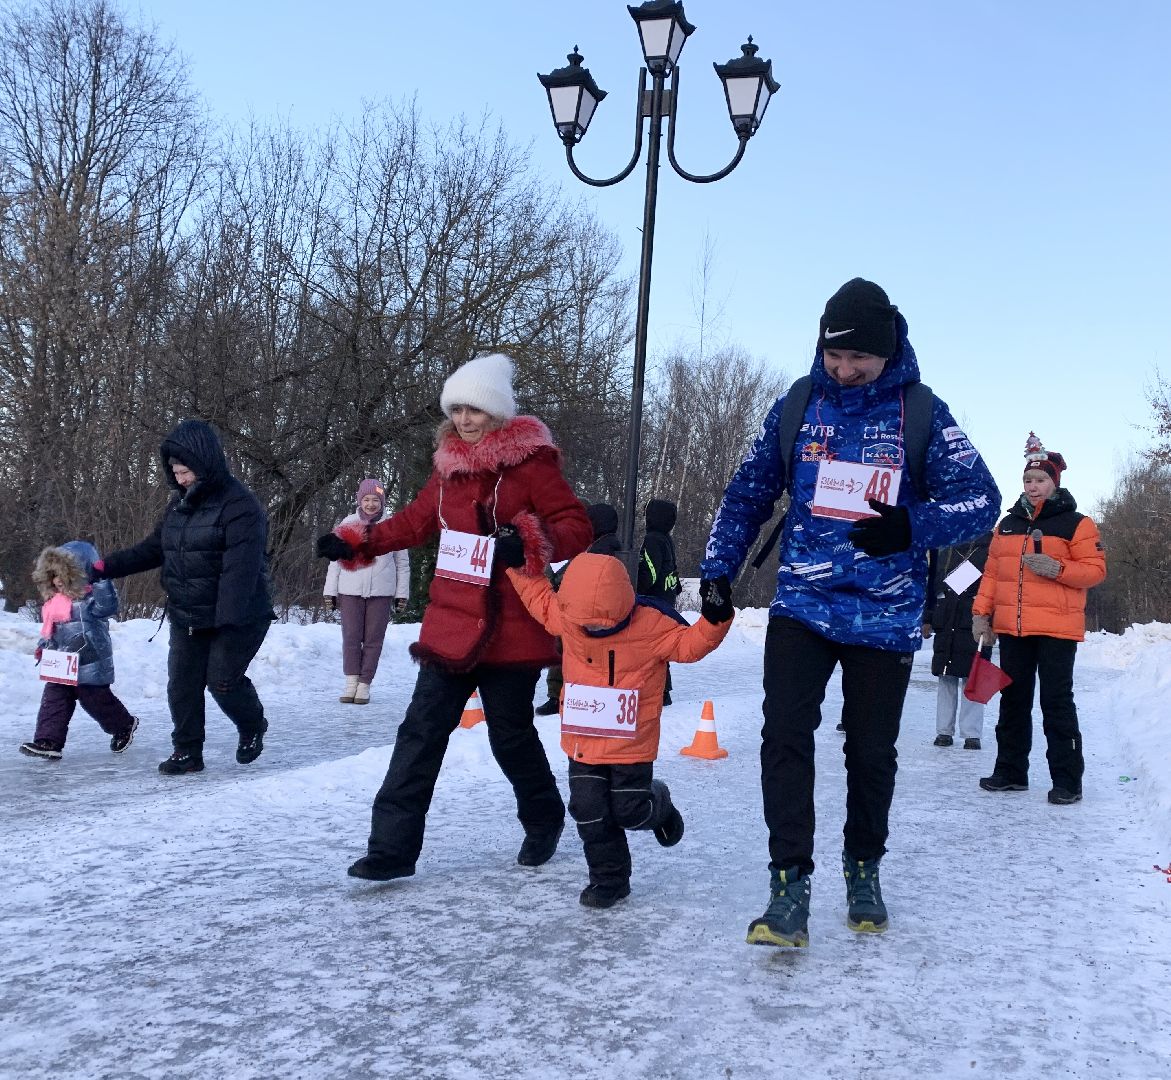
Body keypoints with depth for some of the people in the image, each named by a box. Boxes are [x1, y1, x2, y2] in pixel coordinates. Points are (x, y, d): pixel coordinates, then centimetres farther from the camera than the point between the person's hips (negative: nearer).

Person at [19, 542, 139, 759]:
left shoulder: (90, 598, -14)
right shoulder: (55, 602, 11)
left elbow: (107, 607, -35)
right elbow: (50, 629, 22)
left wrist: (101, 580, -38)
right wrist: (43, 646, 9)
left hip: (89, 665, -8)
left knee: (96, 699, 6)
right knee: (53, 700, 1)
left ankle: (125, 726, 28)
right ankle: (48, 741, 1)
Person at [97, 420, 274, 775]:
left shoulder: (240, 506, -19)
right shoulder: (180, 502, 7)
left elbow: (240, 569, -26)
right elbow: (153, 549, 15)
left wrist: (228, 620, -32)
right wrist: (106, 567, 5)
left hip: (237, 618, -7)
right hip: (186, 616, 7)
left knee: (222, 681, -5)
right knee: (182, 683, 6)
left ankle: (253, 727, 24)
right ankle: (187, 751, 18)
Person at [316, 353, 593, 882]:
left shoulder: (531, 462, -7)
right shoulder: (450, 466, 10)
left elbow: (576, 526, -12)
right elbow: (416, 520, 21)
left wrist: (529, 543, -29)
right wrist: (356, 542, 12)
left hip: (511, 632, -5)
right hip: (450, 625, 5)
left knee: (511, 735, 9)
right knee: (421, 732, 0)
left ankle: (544, 820, 36)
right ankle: (393, 846, 5)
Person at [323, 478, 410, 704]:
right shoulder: (348, 524, 6)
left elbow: (402, 563, 9)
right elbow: (336, 559, 9)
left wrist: (402, 593, 5)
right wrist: (330, 591, 6)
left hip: (381, 592, -1)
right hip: (351, 591, 1)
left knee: (373, 639, 1)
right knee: (351, 637, 0)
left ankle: (364, 684, 7)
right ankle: (351, 682, 8)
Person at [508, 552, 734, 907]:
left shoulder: (652, 624, -18)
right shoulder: (565, 618, -8)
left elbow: (689, 643, -11)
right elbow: (540, 596, 10)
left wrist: (714, 618, -26)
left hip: (632, 741, -3)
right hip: (583, 739, 3)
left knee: (630, 812, 4)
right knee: (590, 813, 4)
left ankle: (659, 805, 41)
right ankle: (609, 878, 22)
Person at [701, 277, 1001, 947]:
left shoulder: (921, 413, -3)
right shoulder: (797, 406, 2)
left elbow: (982, 500, -4)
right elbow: (750, 492, 11)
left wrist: (911, 526, -21)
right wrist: (719, 569, 6)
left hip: (885, 616, -1)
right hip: (802, 607, 1)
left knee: (872, 751, 10)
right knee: (785, 737, -11)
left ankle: (864, 870, 32)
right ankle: (791, 885, -4)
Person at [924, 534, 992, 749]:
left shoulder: (989, 551, -2)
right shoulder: (944, 553, 11)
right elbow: (933, 587, 15)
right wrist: (927, 619, 11)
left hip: (974, 629, -4)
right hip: (945, 628, 4)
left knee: (972, 680, -1)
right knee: (946, 680, 9)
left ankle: (972, 734, 6)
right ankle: (944, 730, 16)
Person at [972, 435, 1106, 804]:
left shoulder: (1076, 524, -1)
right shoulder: (1007, 524, 14)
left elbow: (1095, 570, -6)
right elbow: (991, 573, 13)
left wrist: (1057, 569, -21)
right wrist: (981, 612, 5)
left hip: (1056, 629, -5)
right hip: (1011, 628, 5)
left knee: (1056, 702, -4)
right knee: (1013, 700, 11)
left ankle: (1067, 779, 4)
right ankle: (1010, 771, 21)